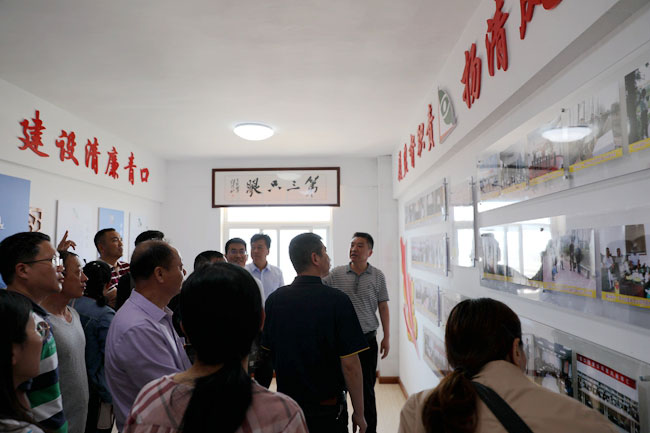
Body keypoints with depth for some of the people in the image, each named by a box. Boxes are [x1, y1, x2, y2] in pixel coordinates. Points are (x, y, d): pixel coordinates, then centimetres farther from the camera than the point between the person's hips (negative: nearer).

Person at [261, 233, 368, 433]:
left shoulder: (274, 299, -5)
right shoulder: (337, 300, -19)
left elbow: (267, 352, 6)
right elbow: (350, 365, -19)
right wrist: (358, 413, -7)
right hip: (326, 410, -4)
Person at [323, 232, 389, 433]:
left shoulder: (378, 276, 2)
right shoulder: (336, 274, 0)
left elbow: (383, 307, 5)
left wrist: (386, 337, 4)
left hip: (367, 339, 0)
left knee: (367, 388, 9)